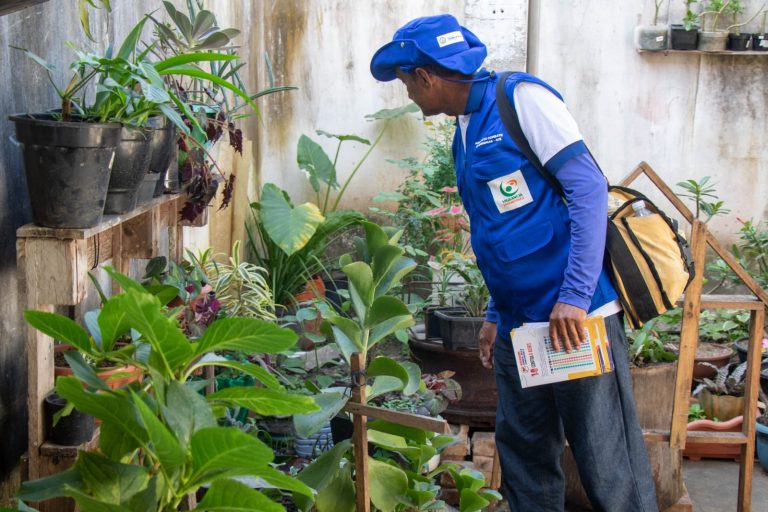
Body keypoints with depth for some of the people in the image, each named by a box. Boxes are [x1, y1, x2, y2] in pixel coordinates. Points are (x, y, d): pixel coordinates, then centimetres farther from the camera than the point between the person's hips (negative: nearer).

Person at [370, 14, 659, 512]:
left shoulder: (520, 98, -8)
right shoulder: (466, 133, 17)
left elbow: (589, 187, -14)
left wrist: (574, 297, -21)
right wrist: (496, 314, 22)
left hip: (576, 314, -9)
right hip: (519, 324, 9)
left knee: (608, 466, -6)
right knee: (525, 460, 13)